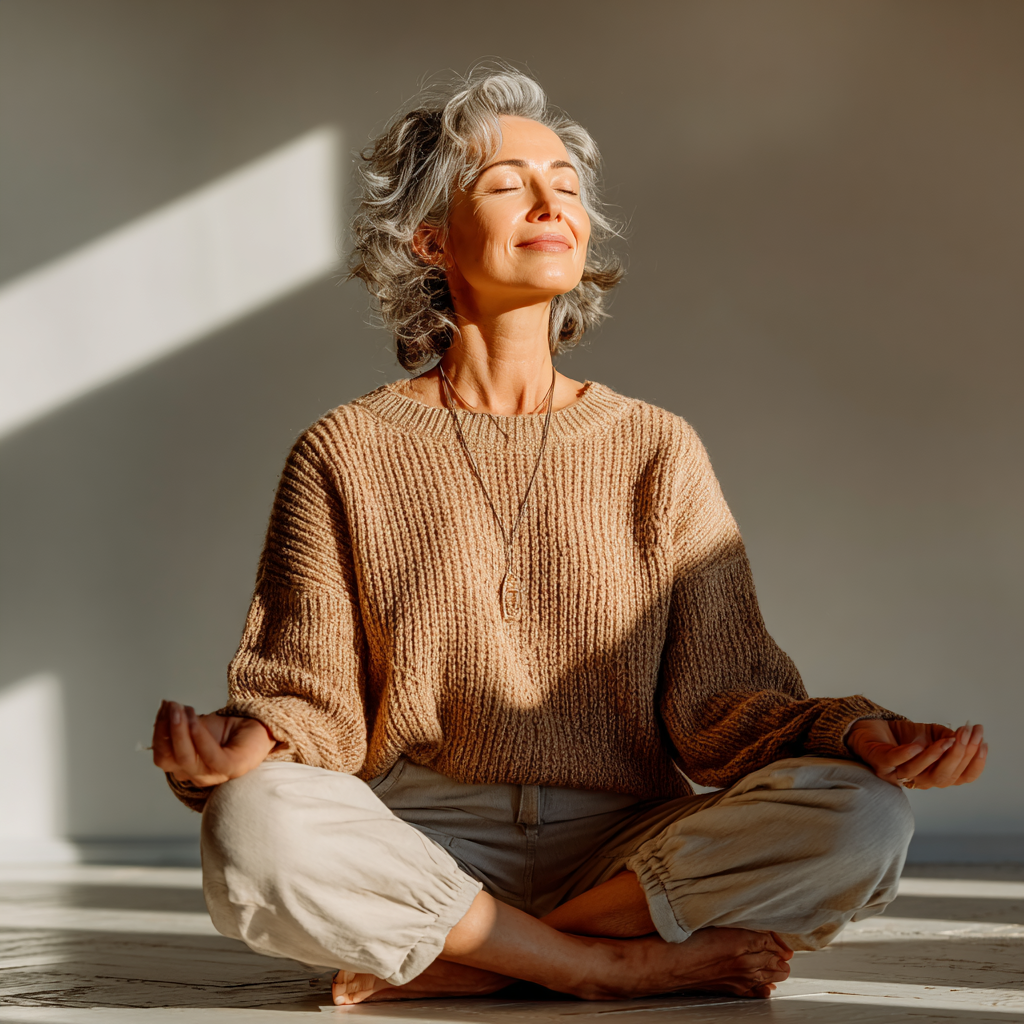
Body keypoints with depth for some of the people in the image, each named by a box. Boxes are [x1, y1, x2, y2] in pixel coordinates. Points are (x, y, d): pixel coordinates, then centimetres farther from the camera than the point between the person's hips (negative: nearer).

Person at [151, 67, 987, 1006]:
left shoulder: (658, 451, 8)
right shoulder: (346, 455, 5)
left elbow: (718, 700, 3)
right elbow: (312, 701, 1)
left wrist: (851, 732, -17)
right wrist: (249, 744, -23)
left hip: (622, 848, 2)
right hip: (423, 850, -1)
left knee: (859, 818, -26)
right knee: (257, 827, -33)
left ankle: (449, 964, -16)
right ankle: (621, 963, -17)